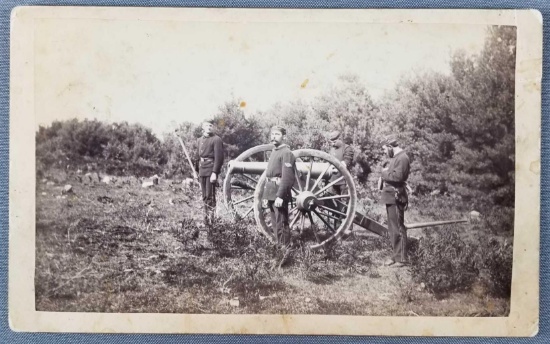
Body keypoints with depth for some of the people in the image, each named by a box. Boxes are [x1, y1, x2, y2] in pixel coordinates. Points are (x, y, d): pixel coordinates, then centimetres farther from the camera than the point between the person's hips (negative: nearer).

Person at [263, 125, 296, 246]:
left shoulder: (286, 153, -13)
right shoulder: (274, 151, 17)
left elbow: (287, 178, -20)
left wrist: (280, 196, -25)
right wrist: (267, 193, 17)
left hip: (279, 193, -9)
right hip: (271, 193, 10)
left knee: (281, 225, -4)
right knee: (274, 224, 16)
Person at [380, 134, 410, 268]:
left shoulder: (402, 158, -14)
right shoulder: (395, 157, 17)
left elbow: (397, 176, -25)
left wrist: (384, 173, -12)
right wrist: (384, 174, 2)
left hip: (396, 198, -10)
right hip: (390, 197, 10)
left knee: (398, 229, -5)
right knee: (392, 228, 15)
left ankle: (401, 259, 2)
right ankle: (396, 255, 24)